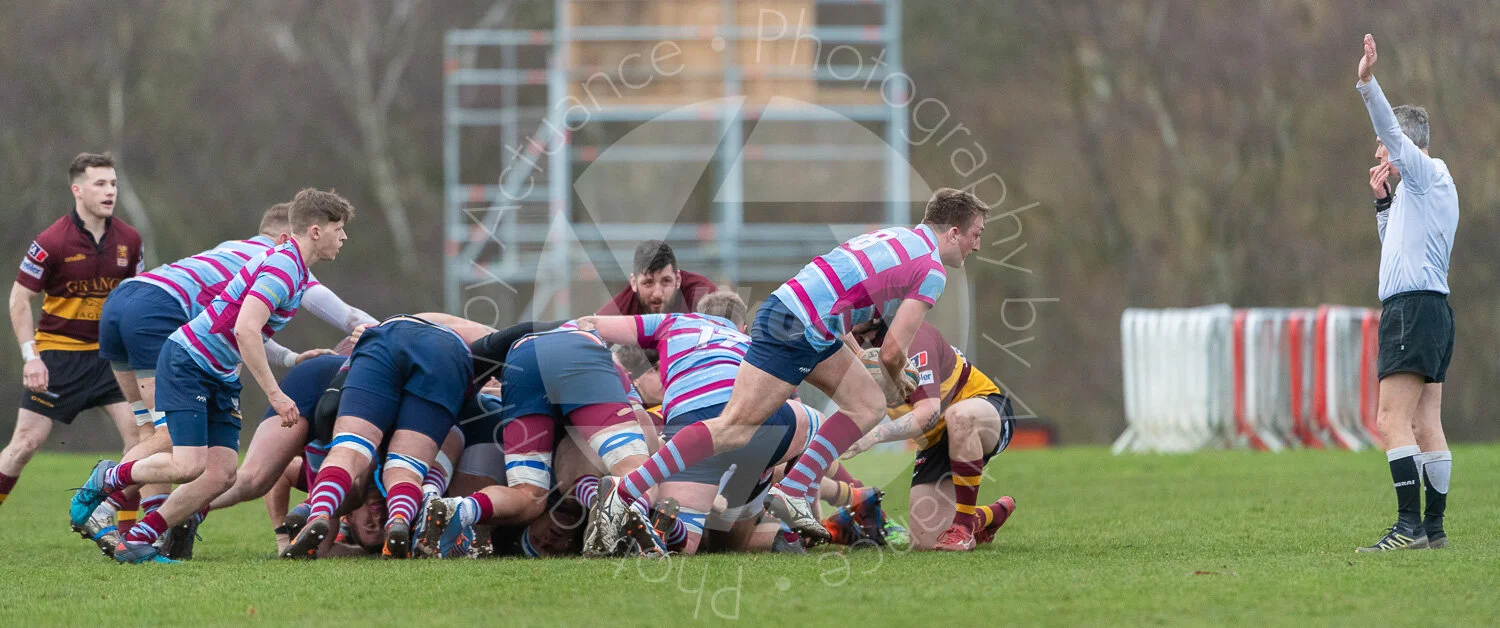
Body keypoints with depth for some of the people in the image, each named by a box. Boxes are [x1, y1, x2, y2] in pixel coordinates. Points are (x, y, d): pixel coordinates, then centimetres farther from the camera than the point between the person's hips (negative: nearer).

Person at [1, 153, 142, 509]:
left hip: (107, 353, 4)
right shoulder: (52, 242, -15)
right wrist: (30, 356, -16)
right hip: (57, 354, -4)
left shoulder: (128, 240, 0)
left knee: (139, 433, -8)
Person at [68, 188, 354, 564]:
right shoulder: (282, 265, -19)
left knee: (223, 474, -5)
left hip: (221, 377, 10)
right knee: (190, 466, -20)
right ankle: (108, 479, 8)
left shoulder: (300, 274, 13)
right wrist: (274, 394, -28)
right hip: (186, 362, -10)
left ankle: (135, 543, 0)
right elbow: (245, 329, -30)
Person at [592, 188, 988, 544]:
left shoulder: (895, 237, 22)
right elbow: (892, 353, -7)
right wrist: (900, 381, 15)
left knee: (868, 407, 13)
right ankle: (622, 493, -18)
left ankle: (792, 492, 3)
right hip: (795, 328, -10)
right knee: (735, 428, -13)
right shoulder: (932, 271, -5)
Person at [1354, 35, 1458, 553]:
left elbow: (1393, 130, -19)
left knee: (1394, 419, -15)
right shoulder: (1423, 186, 24)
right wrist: (1383, 198, 27)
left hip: (1412, 307, -10)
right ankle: (1433, 528, 6)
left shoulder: (1428, 173, -3)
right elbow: (1394, 244, 37)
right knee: (1426, 425, 7)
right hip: (1432, 309, 10)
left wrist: (1368, 82, -26)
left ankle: (1409, 525, -23)